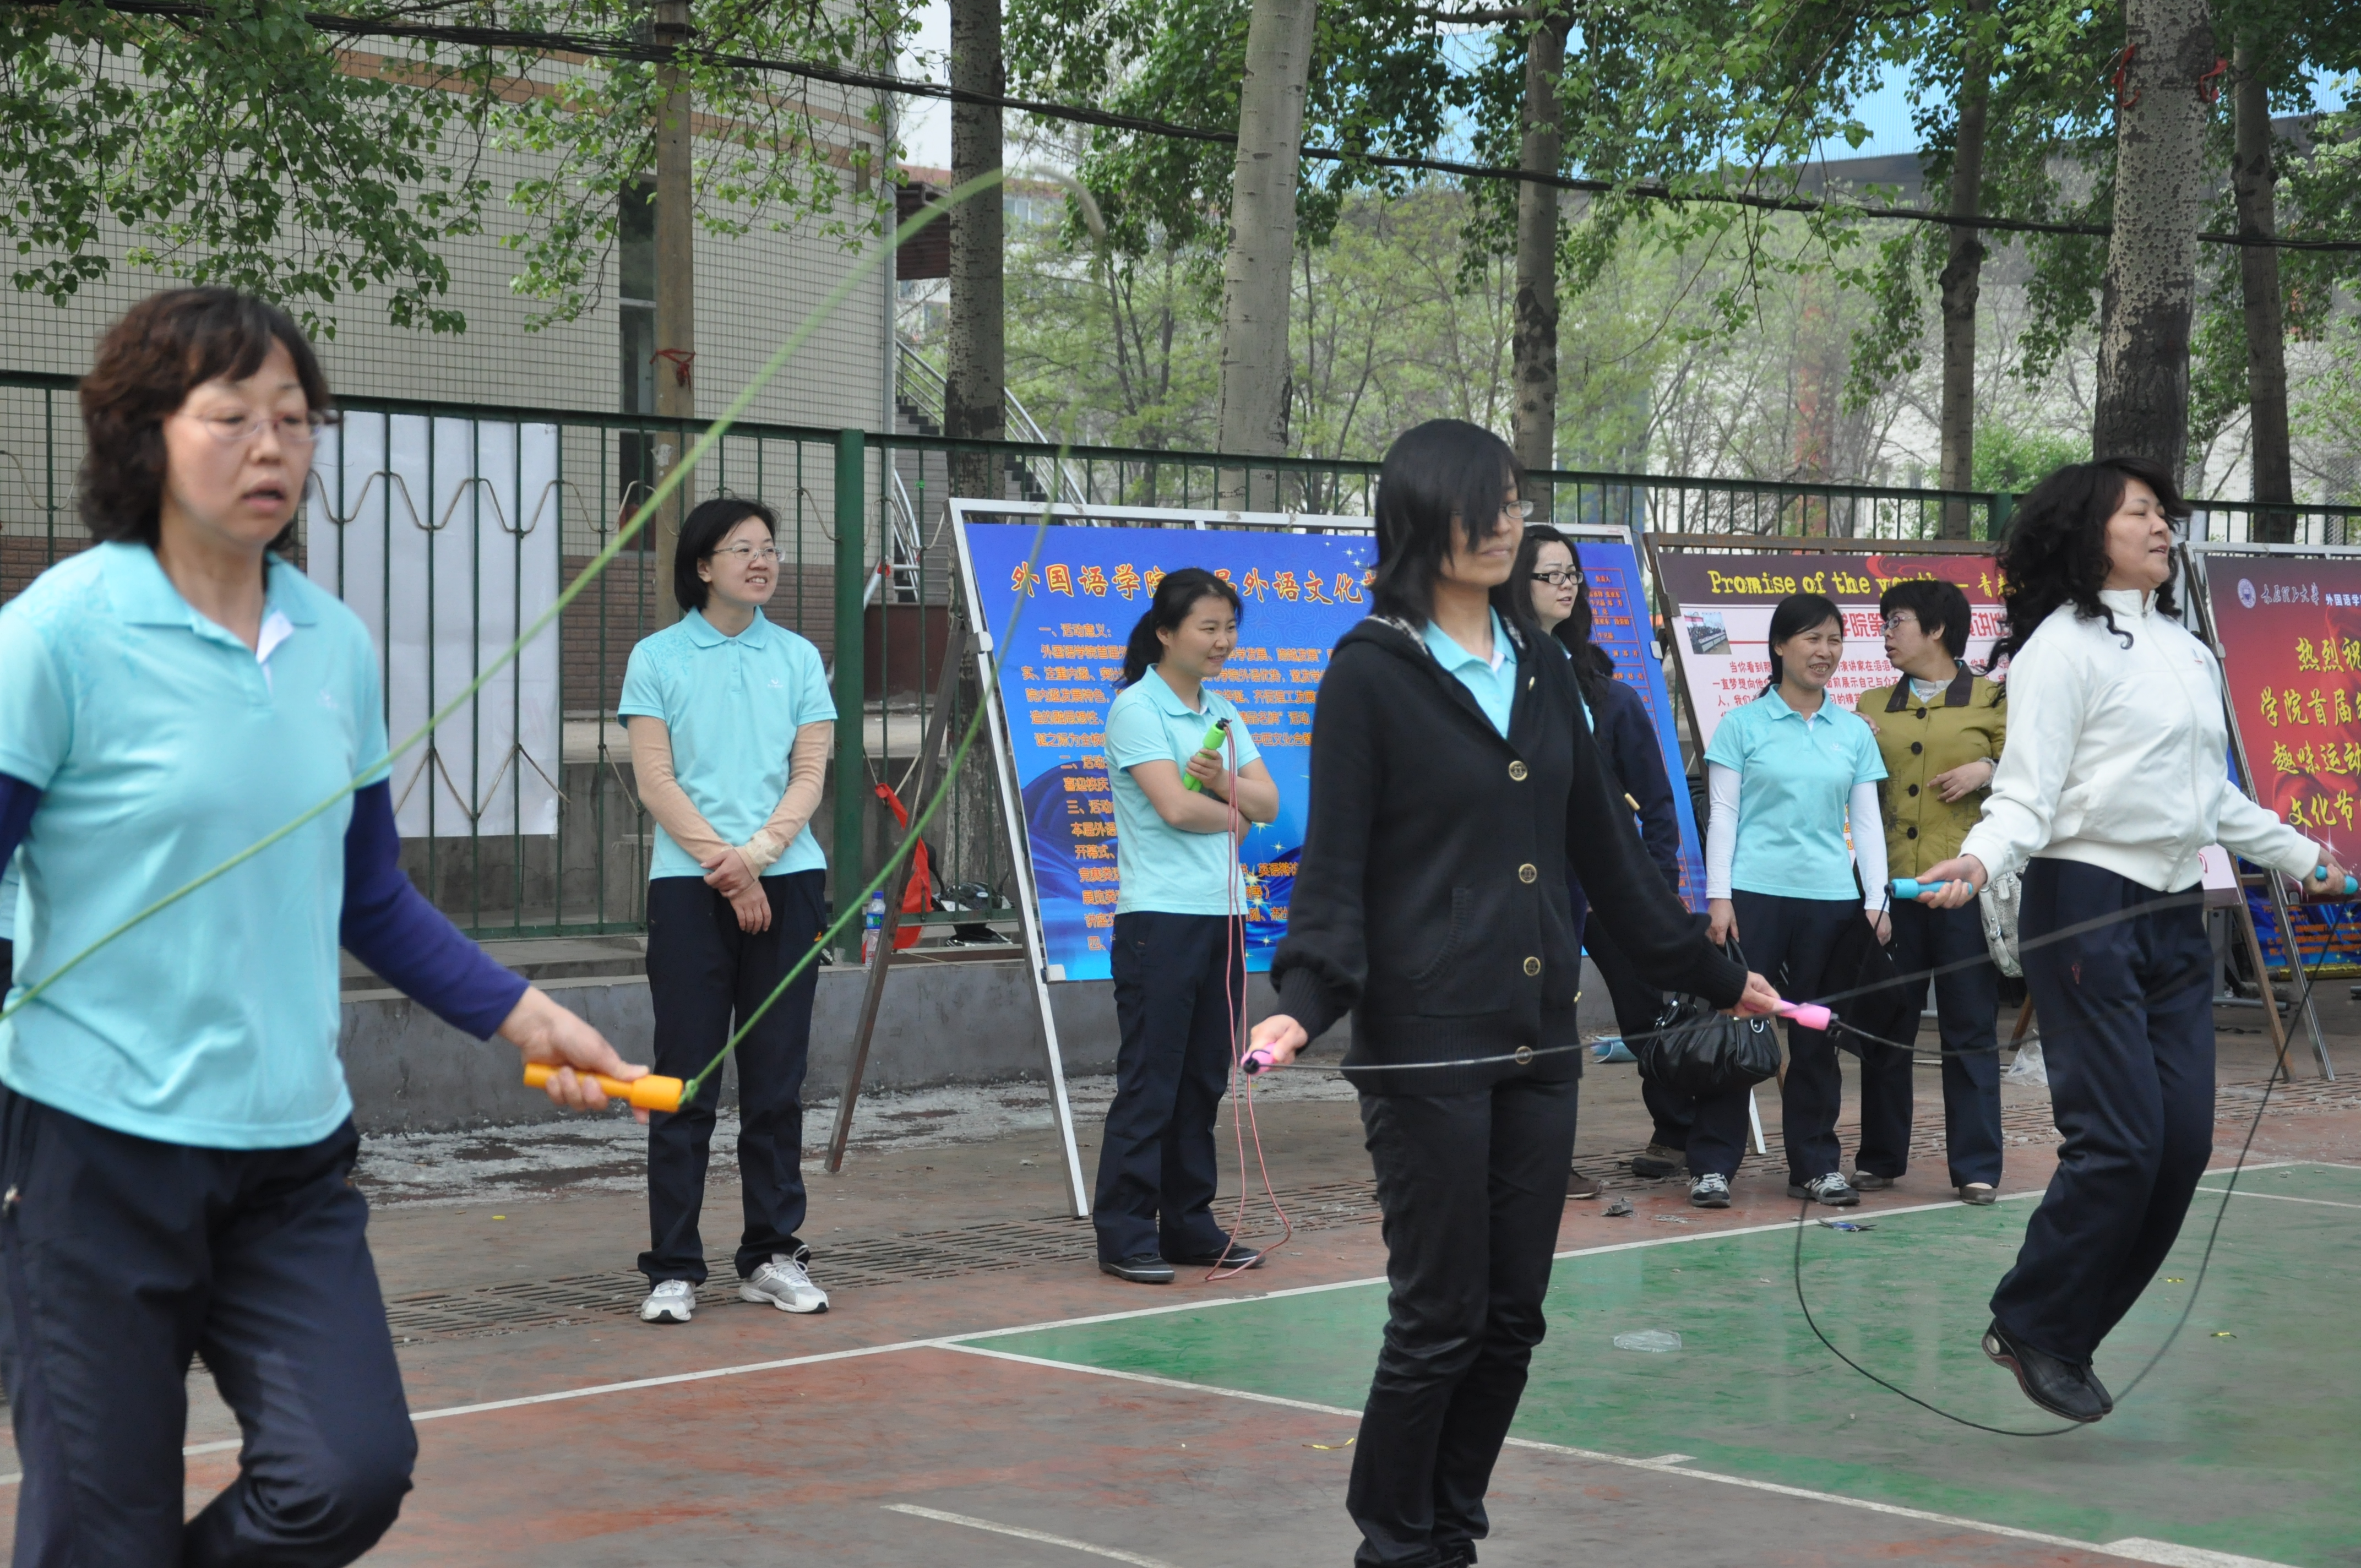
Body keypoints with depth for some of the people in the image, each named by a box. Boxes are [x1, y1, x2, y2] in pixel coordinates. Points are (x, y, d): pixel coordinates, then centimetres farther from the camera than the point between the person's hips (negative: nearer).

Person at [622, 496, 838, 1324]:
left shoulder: (798, 657, 11)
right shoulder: (658, 658, 3)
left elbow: (810, 774, 5)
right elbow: (655, 780, -3)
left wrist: (760, 850, -11)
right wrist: (725, 866, -10)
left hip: (787, 883, 3)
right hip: (688, 885, -3)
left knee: (777, 1081, 5)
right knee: (686, 1082, -2)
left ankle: (772, 1256, 13)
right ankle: (672, 1269, 1)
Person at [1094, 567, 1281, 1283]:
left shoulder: (1221, 712, 15)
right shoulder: (1136, 708, -7)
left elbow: (1269, 804, 8)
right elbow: (1175, 807, -17)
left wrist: (1223, 781, -11)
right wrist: (1233, 813, 1)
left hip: (1223, 914, 7)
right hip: (1160, 914, -7)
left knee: (1204, 1078, 10)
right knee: (1150, 1081, -6)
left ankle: (1188, 1223, 18)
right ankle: (1124, 1234, -1)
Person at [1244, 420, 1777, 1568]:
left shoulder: (1539, 665, 13)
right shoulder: (1371, 673, -5)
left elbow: (1600, 839, 19)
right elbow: (1335, 858, -8)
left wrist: (1714, 976, 22)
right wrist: (1307, 998, -24)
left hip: (1539, 1038, 6)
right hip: (1427, 1040, -6)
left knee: (1513, 1316, 8)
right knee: (1441, 1318, -3)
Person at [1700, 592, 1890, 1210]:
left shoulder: (1854, 732, 11)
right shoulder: (1743, 724, 3)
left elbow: (1867, 820, 12)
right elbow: (1723, 814, 1)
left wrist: (1877, 900, 4)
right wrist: (1718, 895, -6)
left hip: (1830, 897, 3)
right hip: (1756, 892, -3)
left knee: (1816, 1036, 7)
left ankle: (1816, 1164, 15)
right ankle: (1712, 1165, 1)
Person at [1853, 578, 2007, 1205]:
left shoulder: (1993, 700, 5)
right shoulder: (1873, 707, 15)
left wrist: (1988, 771, -12)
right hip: (1890, 882, 4)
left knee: (1970, 1029, -2)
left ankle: (1977, 1167, 3)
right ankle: (1880, 1158, 16)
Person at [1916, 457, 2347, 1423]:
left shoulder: (2188, 653, 16)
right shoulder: (2066, 644, -6)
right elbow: (2028, 793, -12)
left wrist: (2302, 857, 30)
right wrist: (1980, 860, -30)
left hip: (2174, 916, 8)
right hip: (2085, 907, -8)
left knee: (2183, 1145, 2)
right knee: (2120, 1142, -12)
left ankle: (2064, 1334, 14)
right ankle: (2032, 1327, 5)